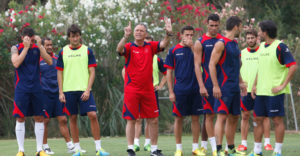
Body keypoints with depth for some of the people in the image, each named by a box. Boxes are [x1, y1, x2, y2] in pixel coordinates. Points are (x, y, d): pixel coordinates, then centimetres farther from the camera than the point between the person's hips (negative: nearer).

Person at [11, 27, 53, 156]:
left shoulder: (38, 48, 6)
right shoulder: (16, 48, 1)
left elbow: (49, 62, -7)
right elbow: (16, 63, -16)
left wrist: (39, 45, -14)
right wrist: (26, 47, -16)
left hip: (36, 88, 3)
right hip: (21, 88, -3)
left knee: (39, 118, 1)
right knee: (20, 118, -3)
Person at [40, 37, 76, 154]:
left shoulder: (57, 58, 12)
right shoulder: (38, 60, -1)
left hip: (57, 93, 4)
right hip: (45, 94, -4)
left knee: (63, 120, 2)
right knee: (45, 121, 0)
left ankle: (70, 146, 3)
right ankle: (44, 146, 8)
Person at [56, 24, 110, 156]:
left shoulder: (87, 51, 4)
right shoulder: (63, 52, 7)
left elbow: (92, 72, 2)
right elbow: (60, 73, 10)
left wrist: (87, 90, -9)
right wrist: (61, 92, 1)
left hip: (84, 90, -1)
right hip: (69, 91, 1)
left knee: (93, 115, -12)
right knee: (72, 118, 3)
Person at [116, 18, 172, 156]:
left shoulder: (150, 47, 7)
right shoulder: (129, 47, -2)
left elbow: (163, 44, -5)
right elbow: (119, 49, -22)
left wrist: (168, 34, -25)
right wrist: (126, 36, -39)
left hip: (148, 90, 4)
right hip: (131, 90, -3)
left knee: (153, 120, 5)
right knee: (131, 120, -2)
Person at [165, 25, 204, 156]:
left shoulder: (194, 49, 8)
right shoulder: (174, 50, 3)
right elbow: (169, 72, 3)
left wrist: (192, 46, -14)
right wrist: (171, 92, -3)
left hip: (195, 90, 2)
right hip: (180, 90, -2)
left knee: (195, 118, 4)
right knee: (179, 118, 1)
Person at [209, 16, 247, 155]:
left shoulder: (235, 44, 16)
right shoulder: (221, 43, -11)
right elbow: (211, 64, -15)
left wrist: (241, 82, 22)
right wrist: (215, 86, -20)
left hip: (234, 88, 9)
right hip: (223, 87, -9)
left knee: (234, 117, 11)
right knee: (222, 116, -12)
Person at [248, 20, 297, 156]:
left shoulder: (280, 47, -11)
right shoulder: (262, 47, 14)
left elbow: (293, 66, -15)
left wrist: (283, 85, -17)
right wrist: (255, 85, 17)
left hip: (275, 91, -8)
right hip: (261, 91, 8)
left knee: (277, 120, -4)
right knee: (258, 119, 8)